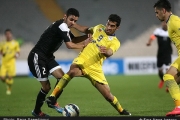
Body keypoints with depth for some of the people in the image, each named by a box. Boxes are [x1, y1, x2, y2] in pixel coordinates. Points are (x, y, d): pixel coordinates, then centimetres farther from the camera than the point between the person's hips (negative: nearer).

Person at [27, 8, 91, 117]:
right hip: (37, 57, -9)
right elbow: (69, 45, -24)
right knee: (46, 86, -6)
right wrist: (83, 45, -9)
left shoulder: (64, 27, 10)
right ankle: (37, 112, 12)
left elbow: (73, 39, 20)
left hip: (47, 56, 9)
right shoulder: (61, 26, -20)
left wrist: (87, 36, 6)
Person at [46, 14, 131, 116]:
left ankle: (122, 112, 28)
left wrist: (106, 52, -47)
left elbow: (110, 53, -23)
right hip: (82, 61, 1)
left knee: (108, 96, -2)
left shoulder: (115, 42, 0)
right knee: (72, 71, -35)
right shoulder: (99, 28, 11)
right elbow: (86, 30, 32)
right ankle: (53, 96, -35)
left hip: (95, 69, -1)